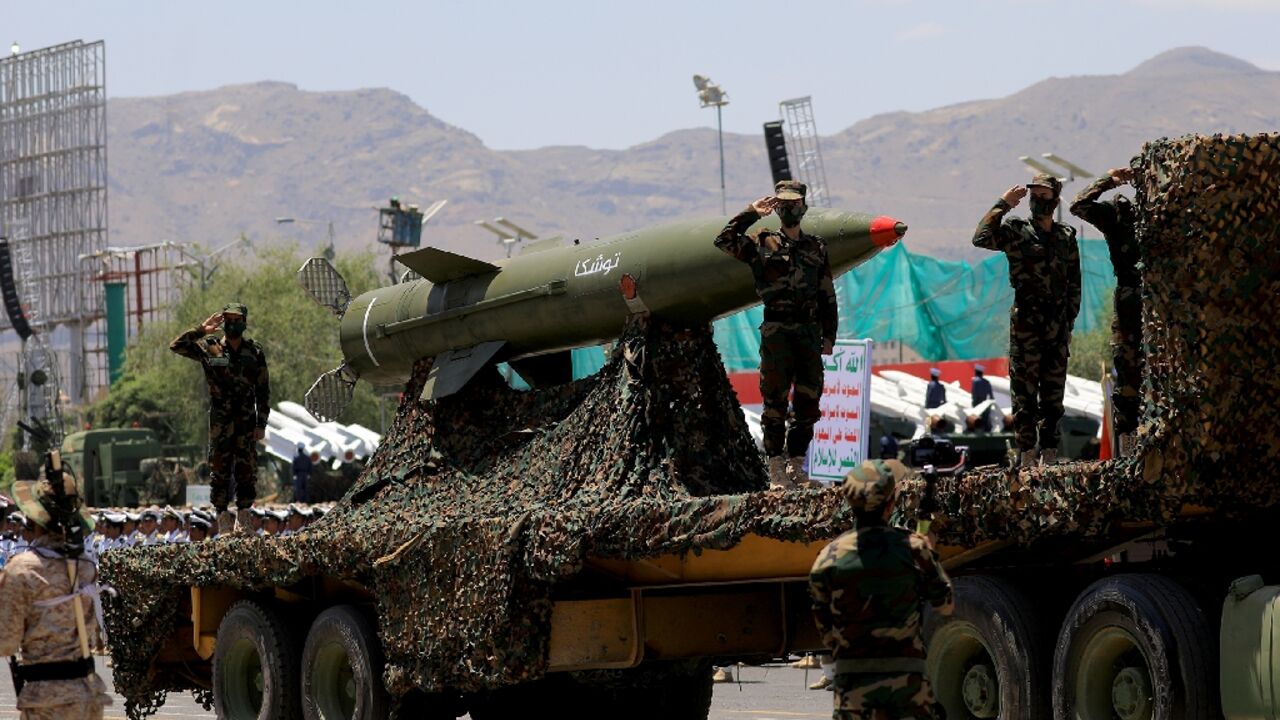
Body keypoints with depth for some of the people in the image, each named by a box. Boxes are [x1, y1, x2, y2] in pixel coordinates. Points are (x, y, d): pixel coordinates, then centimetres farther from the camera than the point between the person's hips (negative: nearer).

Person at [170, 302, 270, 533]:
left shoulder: (255, 352, 3)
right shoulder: (209, 348, 2)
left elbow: (263, 391, 5)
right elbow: (176, 346, -8)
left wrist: (262, 424, -1)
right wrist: (201, 330, -13)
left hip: (247, 422, 1)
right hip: (220, 423, -1)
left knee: (247, 471, 0)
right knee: (219, 471, 0)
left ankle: (243, 519, 7)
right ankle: (223, 519, 5)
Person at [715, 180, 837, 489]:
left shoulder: (817, 247, 15)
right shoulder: (762, 243, 6)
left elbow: (827, 295, 15)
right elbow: (724, 240, -8)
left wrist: (828, 335, 9)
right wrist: (751, 214, -5)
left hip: (809, 330, 3)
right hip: (776, 330, -3)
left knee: (808, 401, 3)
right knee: (776, 400, -5)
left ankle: (796, 464, 13)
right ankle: (776, 467, -2)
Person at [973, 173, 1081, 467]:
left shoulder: (1067, 237, 12)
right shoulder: (1016, 230, 0)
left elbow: (1074, 285, 15)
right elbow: (981, 238, -19)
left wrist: (1069, 321, 8)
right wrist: (1002, 204, -14)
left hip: (1058, 325, 4)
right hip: (1026, 322, -4)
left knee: (1053, 393, 6)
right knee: (1025, 391, -4)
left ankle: (1049, 453, 10)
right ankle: (1027, 456, -3)